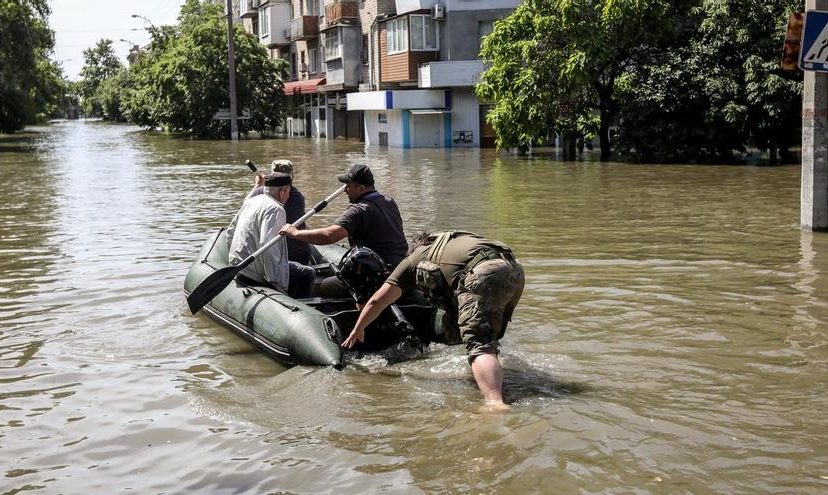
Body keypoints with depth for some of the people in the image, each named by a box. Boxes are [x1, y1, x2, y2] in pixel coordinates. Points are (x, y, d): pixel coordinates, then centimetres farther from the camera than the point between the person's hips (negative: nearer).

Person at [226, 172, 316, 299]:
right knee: (308, 274, 0)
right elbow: (266, 244, -28)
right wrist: (276, 280, -24)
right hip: (256, 274, -10)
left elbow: (230, 231, 21)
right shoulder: (275, 209, -17)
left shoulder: (250, 201, 12)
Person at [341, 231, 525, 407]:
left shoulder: (415, 258, 27)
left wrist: (358, 330, 43)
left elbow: (377, 301, 29)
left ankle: (496, 404, -36)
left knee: (479, 345, -17)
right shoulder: (456, 242, 43)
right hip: (514, 268, 7)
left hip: (483, 275, -6)